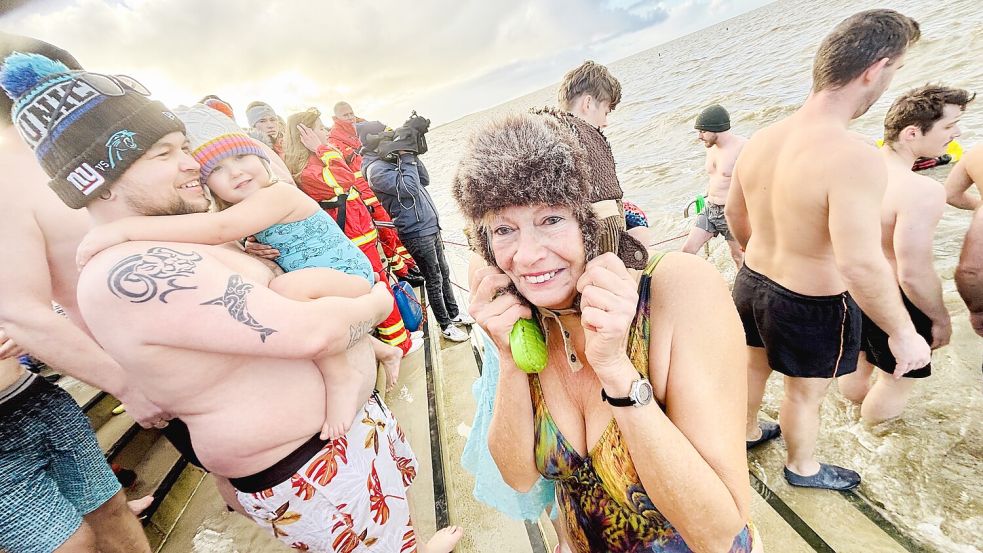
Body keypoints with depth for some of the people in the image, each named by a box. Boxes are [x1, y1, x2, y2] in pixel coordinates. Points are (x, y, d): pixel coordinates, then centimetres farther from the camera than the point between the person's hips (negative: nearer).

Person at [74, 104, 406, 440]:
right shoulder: (251, 208, 9)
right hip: (317, 283, 10)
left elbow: (220, 229, -34)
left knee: (287, 288, -36)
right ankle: (383, 350, 36)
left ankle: (340, 378, -20)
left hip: (350, 274, -10)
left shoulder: (277, 194, -21)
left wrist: (125, 228, -35)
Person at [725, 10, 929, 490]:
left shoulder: (760, 140, -5)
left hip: (753, 280, 7)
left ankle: (749, 431, 55)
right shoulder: (854, 158, -29)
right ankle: (802, 467, 47)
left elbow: (735, 214, 8)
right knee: (805, 394, 19)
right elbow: (861, 265, -32)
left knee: (754, 365, 28)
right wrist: (904, 334, -16)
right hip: (813, 304, -6)